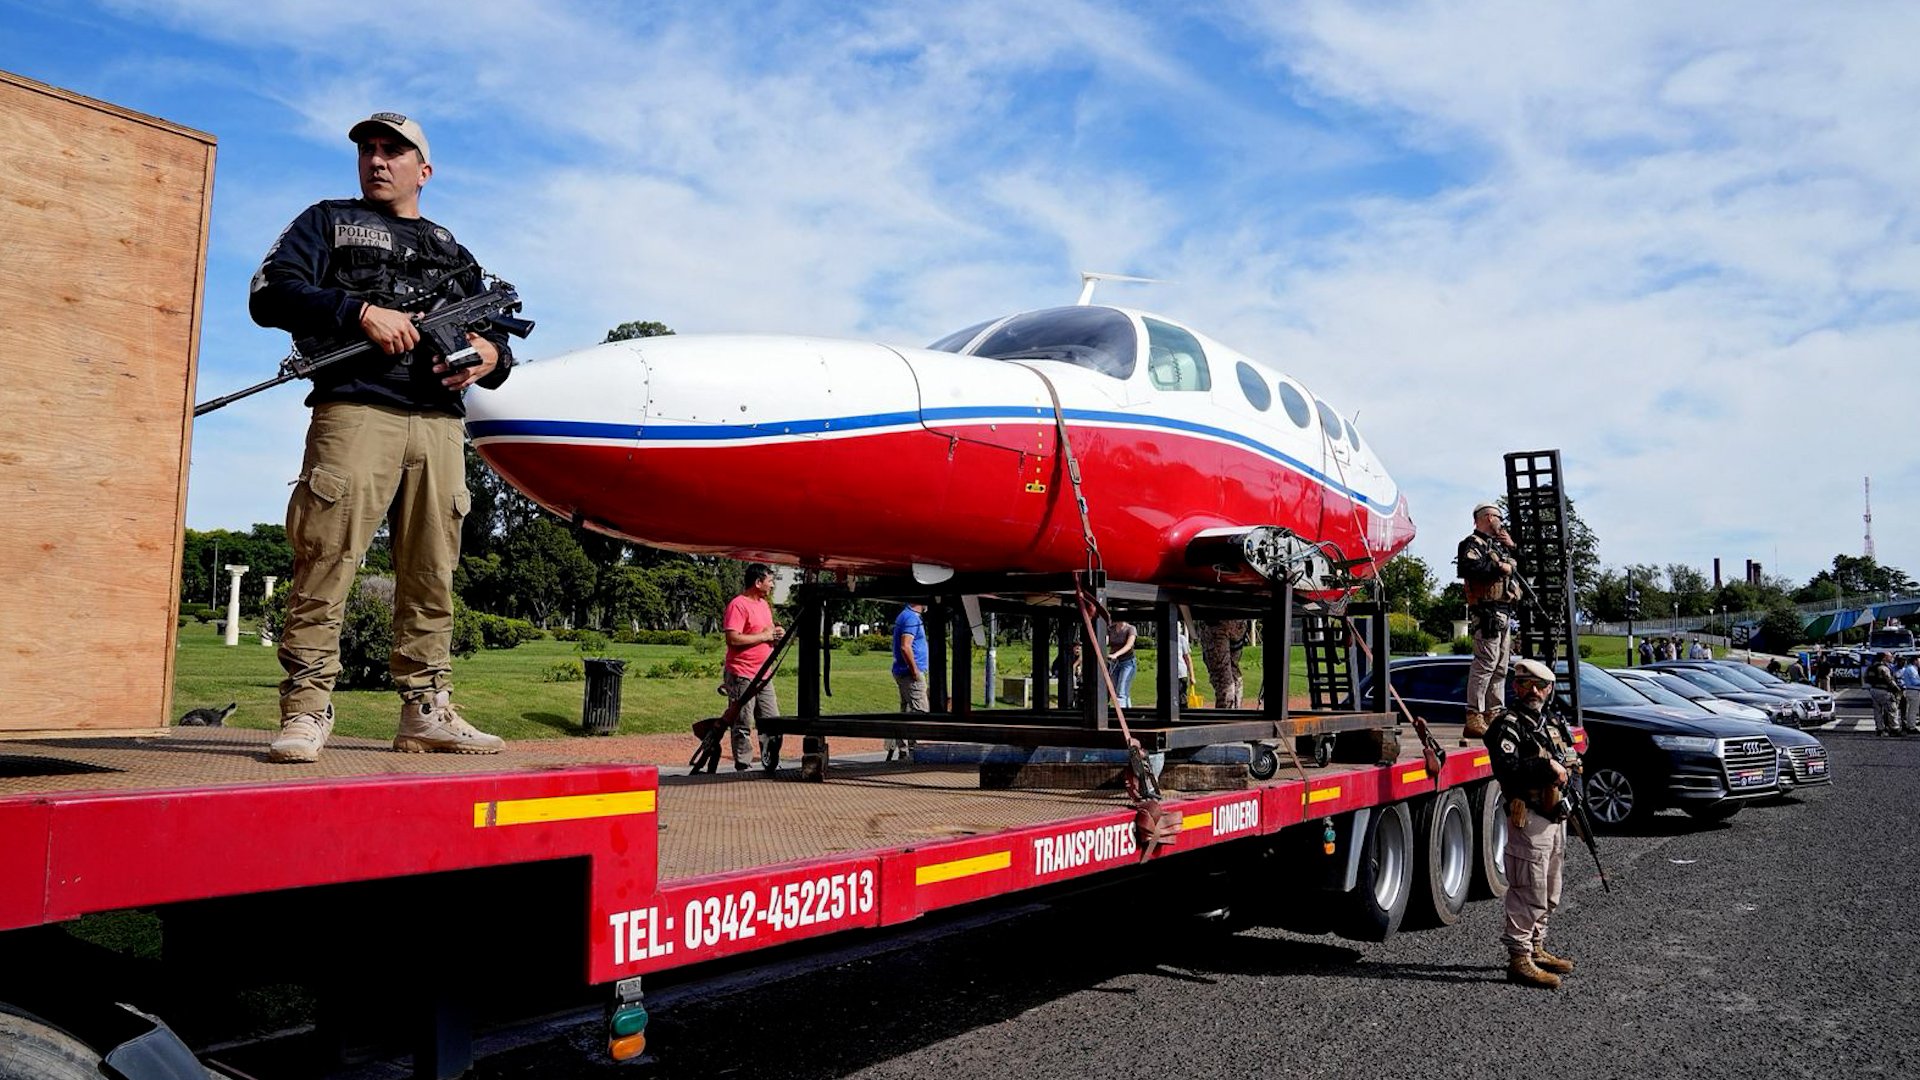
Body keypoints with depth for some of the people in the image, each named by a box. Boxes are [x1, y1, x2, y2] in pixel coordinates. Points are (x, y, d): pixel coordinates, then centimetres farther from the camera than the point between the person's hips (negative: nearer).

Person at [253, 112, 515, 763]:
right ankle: (305, 711, -7)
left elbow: (494, 336, 26)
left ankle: (426, 711, 6)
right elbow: (269, 295, 4)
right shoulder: (328, 222, 18)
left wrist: (490, 356, 1)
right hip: (354, 410, -3)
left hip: (440, 423, 4)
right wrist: (361, 311, -9)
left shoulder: (453, 252, 27)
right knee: (327, 560, -11)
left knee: (432, 571, 2)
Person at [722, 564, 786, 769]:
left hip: (763, 674, 9)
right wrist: (764, 636, -16)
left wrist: (776, 633, 5)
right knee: (742, 725, -2)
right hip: (742, 675, -9)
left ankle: (771, 765, 18)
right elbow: (733, 639, -23)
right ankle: (743, 768, 4)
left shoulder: (763, 604, 16)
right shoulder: (738, 605, -13)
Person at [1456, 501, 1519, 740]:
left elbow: (1520, 567, 29)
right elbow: (1467, 567, -25)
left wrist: (1512, 547, 14)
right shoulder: (1474, 543, -6)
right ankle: (1474, 718, -19)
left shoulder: (1498, 544, 25)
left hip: (1504, 614, 10)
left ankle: (1493, 715, 18)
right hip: (1487, 611, -10)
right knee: (1485, 662, -16)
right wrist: (1498, 567, -17)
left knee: (1500, 667, 12)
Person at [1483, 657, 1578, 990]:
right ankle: (1519, 959, -4)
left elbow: (1563, 762, 27)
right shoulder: (1508, 725, -11)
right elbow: (1507, 769, -23)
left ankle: (1536, 950, 30)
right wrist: (1547, 766, -23)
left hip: (1555, 820, 9)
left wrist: (1567, 766, 6)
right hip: (1528, 821, -9)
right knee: (1528, 895, -9)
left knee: (1549, 896, 18)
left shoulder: (1550, 725, 18)